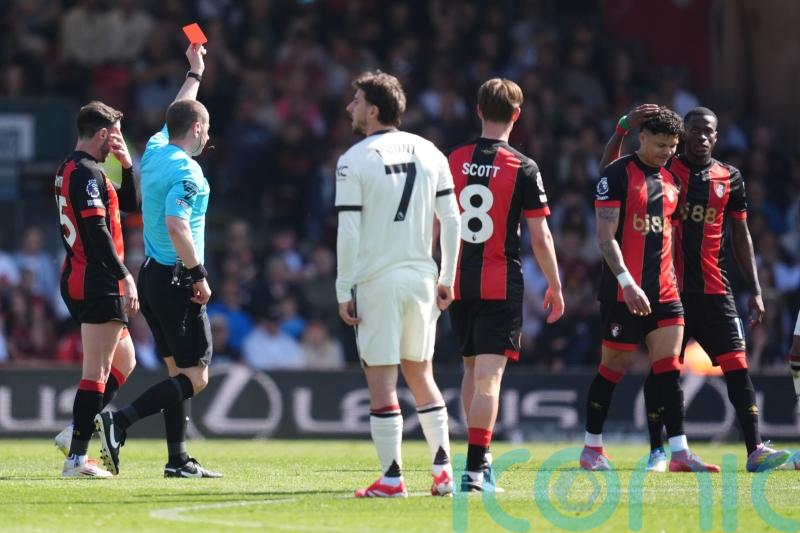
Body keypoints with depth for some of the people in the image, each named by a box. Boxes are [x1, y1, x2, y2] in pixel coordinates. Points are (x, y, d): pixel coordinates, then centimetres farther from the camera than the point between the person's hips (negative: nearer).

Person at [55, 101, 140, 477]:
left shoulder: (69, 170, 17)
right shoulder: (87, 173, -15)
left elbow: (131, 205, 23)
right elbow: (97, 232, -22)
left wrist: (126, 166, 10)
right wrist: (125, 277, -21)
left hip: (77, 280, 11)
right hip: (97, 284, -11)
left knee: (124, 361, 18)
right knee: (97, 371, -8)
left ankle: (77, 431, 12)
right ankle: (77, 456, -9)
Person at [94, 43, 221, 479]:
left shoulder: (155, 151, 9)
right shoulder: (185, 170, -16)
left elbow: (178, 114, 30)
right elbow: (176, 225, -28)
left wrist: (195, 72, 42)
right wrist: (199, 275, -20)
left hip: (152, 276, 9)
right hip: (177, 281, -9)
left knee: (178, 371, 13)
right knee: (195, 376, -8)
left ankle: (178, 460, 11)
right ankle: (119, 422, -21)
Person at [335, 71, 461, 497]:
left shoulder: (353, 161, -8)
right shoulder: (428, 153, 7)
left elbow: (349, 233, -10)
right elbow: (451, 220, 7)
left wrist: (344, 292, -6)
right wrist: (447, 278, 14)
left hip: (377, 281, -5)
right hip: (421, 278, 5)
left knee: (382, 381, -1)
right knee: (420, 374, 17)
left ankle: (391, 478, -3)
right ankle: (443, 469, 13)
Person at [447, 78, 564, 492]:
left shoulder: (452, 161, 3)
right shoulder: (523, 169, -7)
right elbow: (540, 237, -7)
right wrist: (555, 287, 4)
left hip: (458, 282, 4)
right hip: (501, 283, -4)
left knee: (471, 369, 19)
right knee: (489, 376, -6)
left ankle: (478, 458, 24)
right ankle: (476, 468, -14)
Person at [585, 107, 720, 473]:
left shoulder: (671, 181, 15)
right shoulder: (618, 174, -7)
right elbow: (606, 237, -13)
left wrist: (675, 283, 19)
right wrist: (627, 284, -21)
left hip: (663, 291, 6)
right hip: (623, 291, -6)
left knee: (668, 368, -2)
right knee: (613, 368, 1)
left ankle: (679, 452, -6)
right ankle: (591, 448, 13)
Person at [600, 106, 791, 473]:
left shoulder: (729, 178, 10)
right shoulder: (664, 169, 2)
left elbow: (740, 236, 14)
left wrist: (755, 290, 9)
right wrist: (624, 127, -21)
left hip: (713, 290, 2)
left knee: (737, 367, -6)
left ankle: (754, 450, -8)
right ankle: (657, 451, 11)